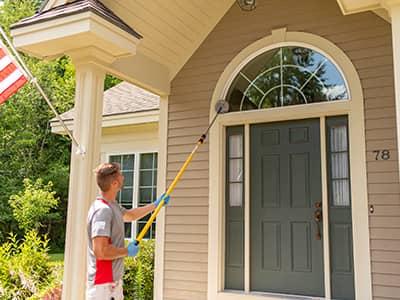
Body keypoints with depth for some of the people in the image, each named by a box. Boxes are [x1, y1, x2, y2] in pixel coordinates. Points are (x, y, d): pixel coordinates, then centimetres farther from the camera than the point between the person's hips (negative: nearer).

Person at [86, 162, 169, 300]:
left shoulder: (112, 206, 9)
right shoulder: (103, 210, -22)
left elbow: (129, 215, 31)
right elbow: (101, 251, -29)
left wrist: (155, 204, 33)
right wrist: (127, 251, -14)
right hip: (103, 285, -10)